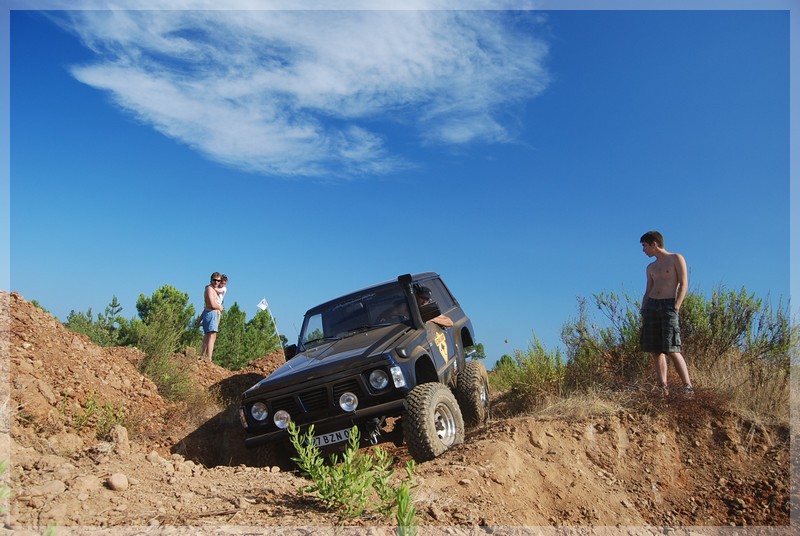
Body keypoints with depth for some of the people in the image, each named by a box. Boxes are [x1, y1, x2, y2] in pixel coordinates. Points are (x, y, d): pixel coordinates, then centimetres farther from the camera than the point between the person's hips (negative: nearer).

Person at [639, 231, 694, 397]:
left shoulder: (676, 258, 4)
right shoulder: (651, 267, 21)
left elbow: (684, 284, -4)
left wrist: (675, 307, -14)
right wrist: (643, 311, 8)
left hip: (668, 305, -6)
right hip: (651, 305, 6)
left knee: (672, 350, -14)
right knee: (655, 351, 1)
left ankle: (688, 386, -9)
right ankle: (663, 388, 3)